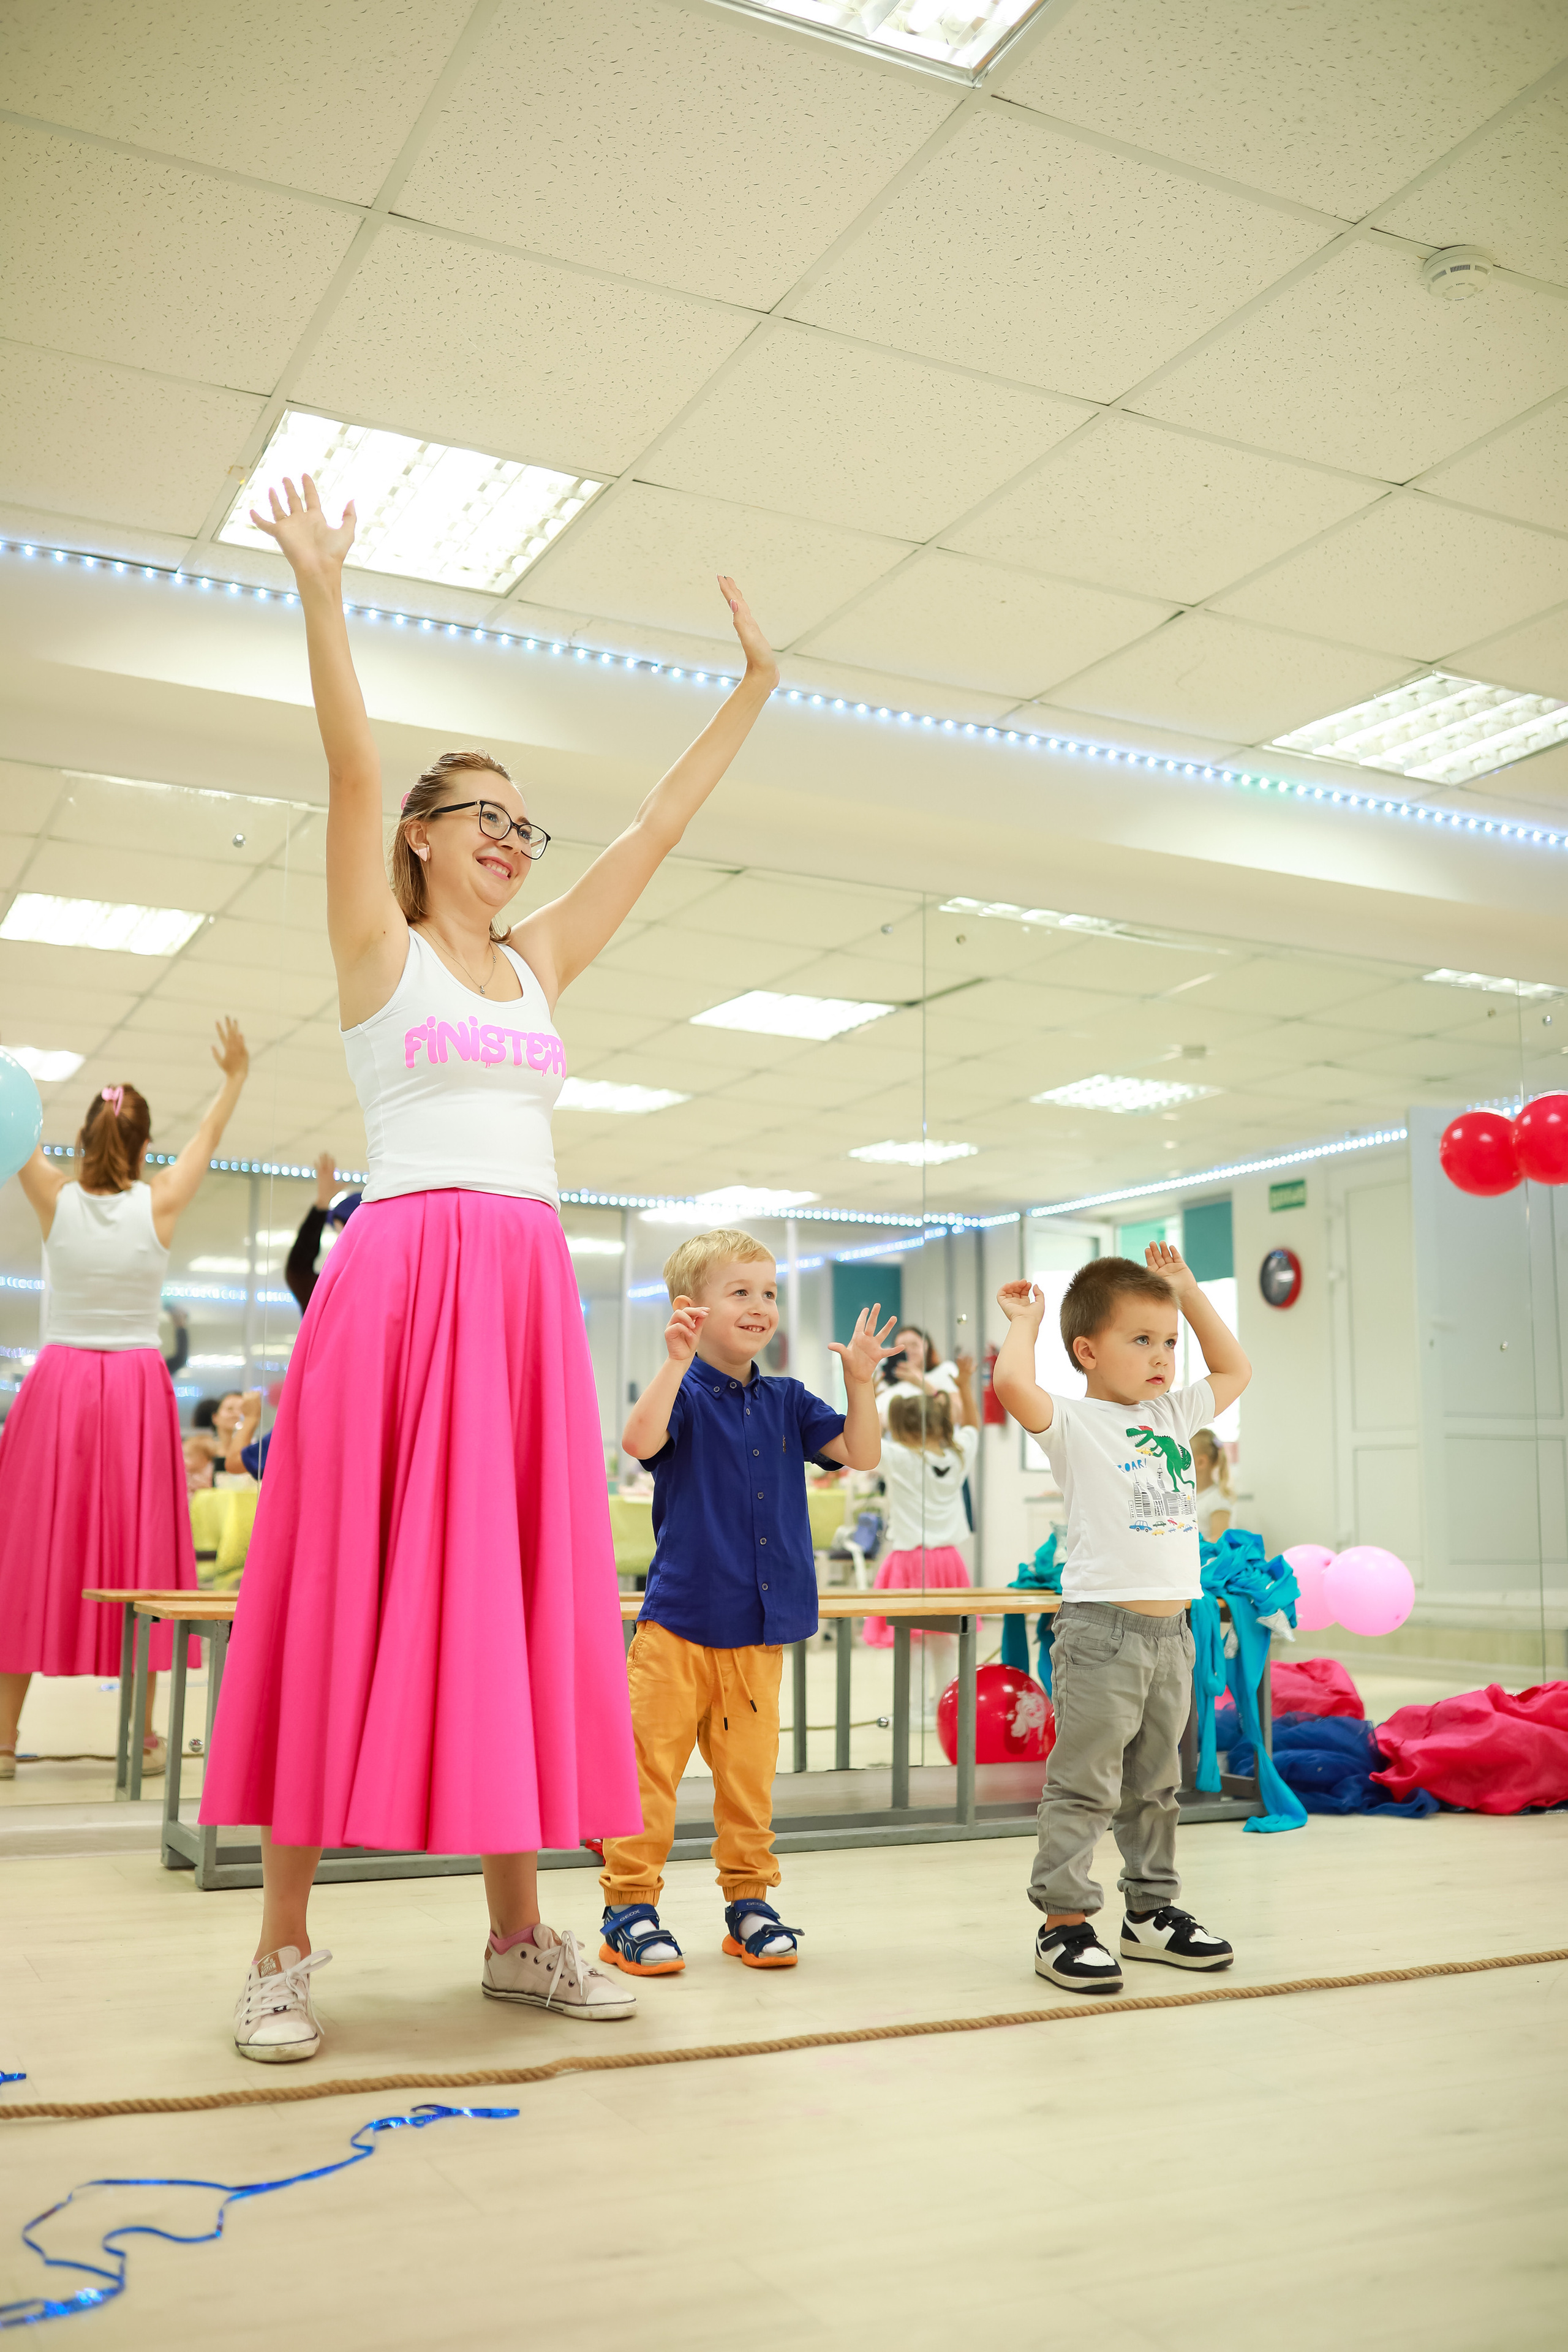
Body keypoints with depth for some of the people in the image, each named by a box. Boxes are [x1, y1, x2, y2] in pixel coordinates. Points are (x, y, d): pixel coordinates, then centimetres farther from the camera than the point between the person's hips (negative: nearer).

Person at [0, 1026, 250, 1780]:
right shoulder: (160, 1205, -3)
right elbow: (208, 1139, 14)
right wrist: (234, 1077, 28)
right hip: (138, 1389, 0)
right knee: (135, 1550, 5)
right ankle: (144, 1736, 10)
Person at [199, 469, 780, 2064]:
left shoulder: (539, 963, 19)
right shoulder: (377, 950, 6)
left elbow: (660, 826, 20)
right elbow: (350, 770, -6)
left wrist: (752, 685, 20)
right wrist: (320, 592, -14)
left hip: (528, 1290, 5)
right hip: (401, 1275, -5)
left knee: (517, 1593, 5)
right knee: (349, 1587, -4)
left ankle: (517, 1932, 12)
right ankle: (281, 1949, 4)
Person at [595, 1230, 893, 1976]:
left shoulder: (785, 1402, 9)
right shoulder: (685, 1392, -7)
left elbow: (860, 1454, 4)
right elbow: (641, 1440, -27)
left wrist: (861, 1380, -8)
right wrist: (676, 1361, -33)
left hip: (761, 1627, 5)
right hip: (678, 1620, -5)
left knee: (748, 1773, 12)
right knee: (650, 1767, 0)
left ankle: (748, 1901, 24)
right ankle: (630, 1905, 11)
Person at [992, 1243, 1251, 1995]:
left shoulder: (1172, 1414, 13)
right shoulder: (1074, 1424, -7)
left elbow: (1234, 1370, 27)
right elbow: (1012, 1383, -26)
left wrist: (1189, 1293, 20)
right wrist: (1024, 1319, -8)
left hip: (1170, 1629, 7)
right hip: (1102, 1628, -7)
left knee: (1154, 1784, 17)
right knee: (1085, 1786, -3)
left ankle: (1151, 1912, 29)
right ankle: (1064, 1925, 5)